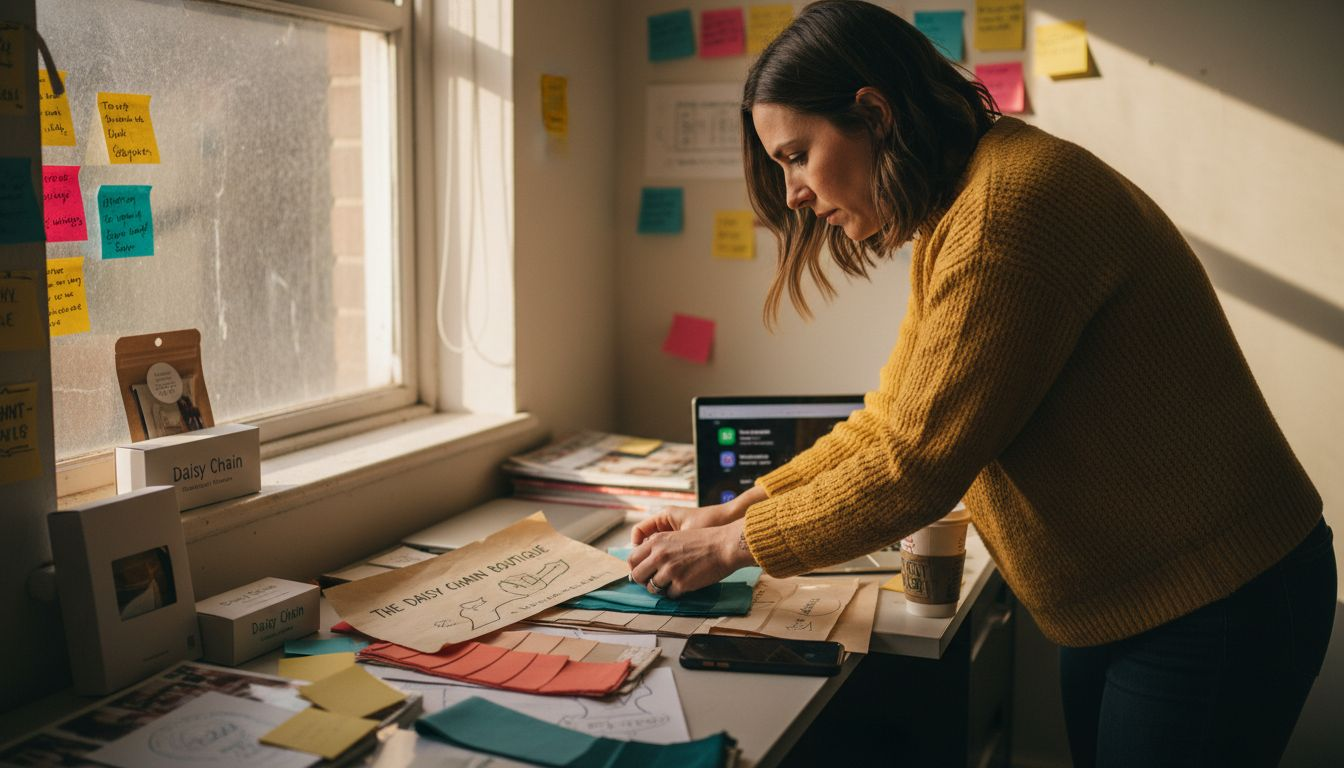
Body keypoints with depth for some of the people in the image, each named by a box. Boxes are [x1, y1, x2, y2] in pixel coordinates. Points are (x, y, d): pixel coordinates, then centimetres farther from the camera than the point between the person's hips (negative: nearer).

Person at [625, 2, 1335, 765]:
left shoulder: (1012, 204, -26)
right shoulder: (951, 218, 6)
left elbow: (916, 466, -25)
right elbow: (889, 420, 9)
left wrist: (733, 547, -14)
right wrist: (731, 511, 2)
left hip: (1215, 609, -9)